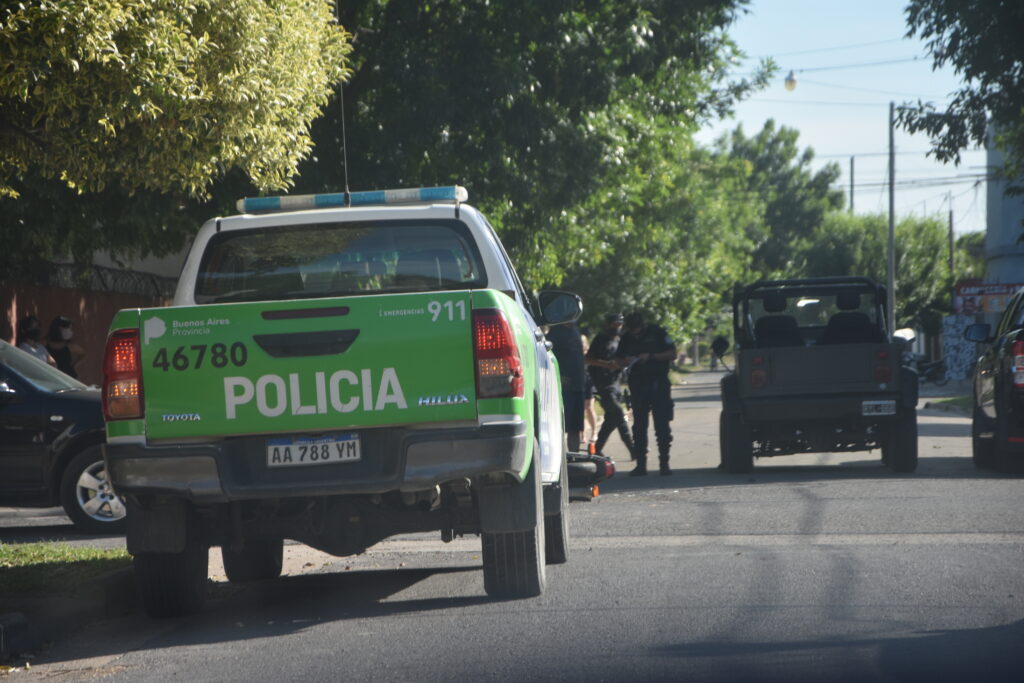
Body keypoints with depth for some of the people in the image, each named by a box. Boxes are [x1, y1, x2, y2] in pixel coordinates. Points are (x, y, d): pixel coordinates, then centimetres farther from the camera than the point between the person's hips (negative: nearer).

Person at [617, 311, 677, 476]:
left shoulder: (657, 332, -4)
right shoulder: (627, 338, 5)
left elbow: (672, 354, -4)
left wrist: (651, 356, -16)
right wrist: (627, 360, -9)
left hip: (659, 383, -3)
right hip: (638, 385, 3)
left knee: (662, 425, -2)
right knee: (639, 426, 1)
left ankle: (664, 463, 3)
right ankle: (640, 464, 4)